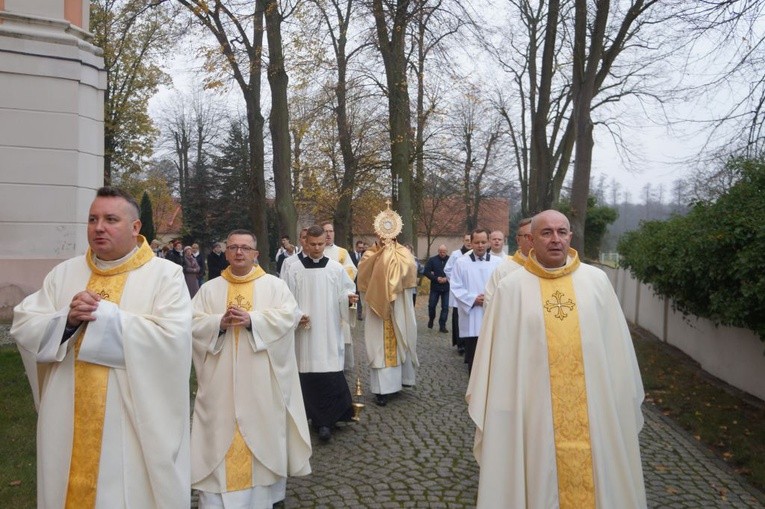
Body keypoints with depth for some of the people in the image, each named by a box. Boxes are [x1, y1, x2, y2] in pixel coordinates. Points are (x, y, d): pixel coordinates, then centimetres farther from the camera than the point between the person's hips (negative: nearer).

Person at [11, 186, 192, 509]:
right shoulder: (64, 273, 9)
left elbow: (171, 338, -19)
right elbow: (23, 328, 4)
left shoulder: (165, 274, -6)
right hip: (69, 420, 4)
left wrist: (102, 314, -17)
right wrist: (67, 319, -15)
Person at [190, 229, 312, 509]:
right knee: (221, 433, 4)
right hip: (222, 382, 1)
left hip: (261, 381, -1)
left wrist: (251, 319, -21)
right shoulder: (209, 289, 9)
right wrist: (219, 322, -18)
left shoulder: (274, 285, 4)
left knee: (263, 432, 6)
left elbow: (289, 315, -10)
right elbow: (193, 323, 1)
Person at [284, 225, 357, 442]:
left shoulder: (336, 268, 4)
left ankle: (324, 420, 2)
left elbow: (346, 290, 8)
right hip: (305, 331, 1)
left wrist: (349, 297, -14)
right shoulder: (295, 270, 4)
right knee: (308, 374, 2)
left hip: (330, 332, 0)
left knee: (330, 374, -7)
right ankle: (322, 418, 15)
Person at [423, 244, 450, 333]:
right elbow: (426, 272, -4)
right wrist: (436, 278, -14)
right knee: (431, 305, 5)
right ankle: (431, 320, 33)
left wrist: (447, 279, -16)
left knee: (445, 307, 0)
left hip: (446, 288, 0)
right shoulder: (432, 260, 0)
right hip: (435, 287, 0)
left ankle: (442, 326, 8)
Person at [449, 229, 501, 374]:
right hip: (471, 319, -1)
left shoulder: (498, 262, 6)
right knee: (473, 357, 5)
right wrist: (473, 299, -12)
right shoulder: (461, 262, 3)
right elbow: (456, 287, -1)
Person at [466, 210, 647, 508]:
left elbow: (615, 345, 6)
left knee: (596, 477, 13)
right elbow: (497, 354, -2)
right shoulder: (511, 288, -4)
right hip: (533, 409, -2)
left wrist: (624, 401, 8)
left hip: (595, 408, 2)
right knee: (540, 481, 10)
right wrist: (490, 412, -1)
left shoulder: (597, 281, 2)